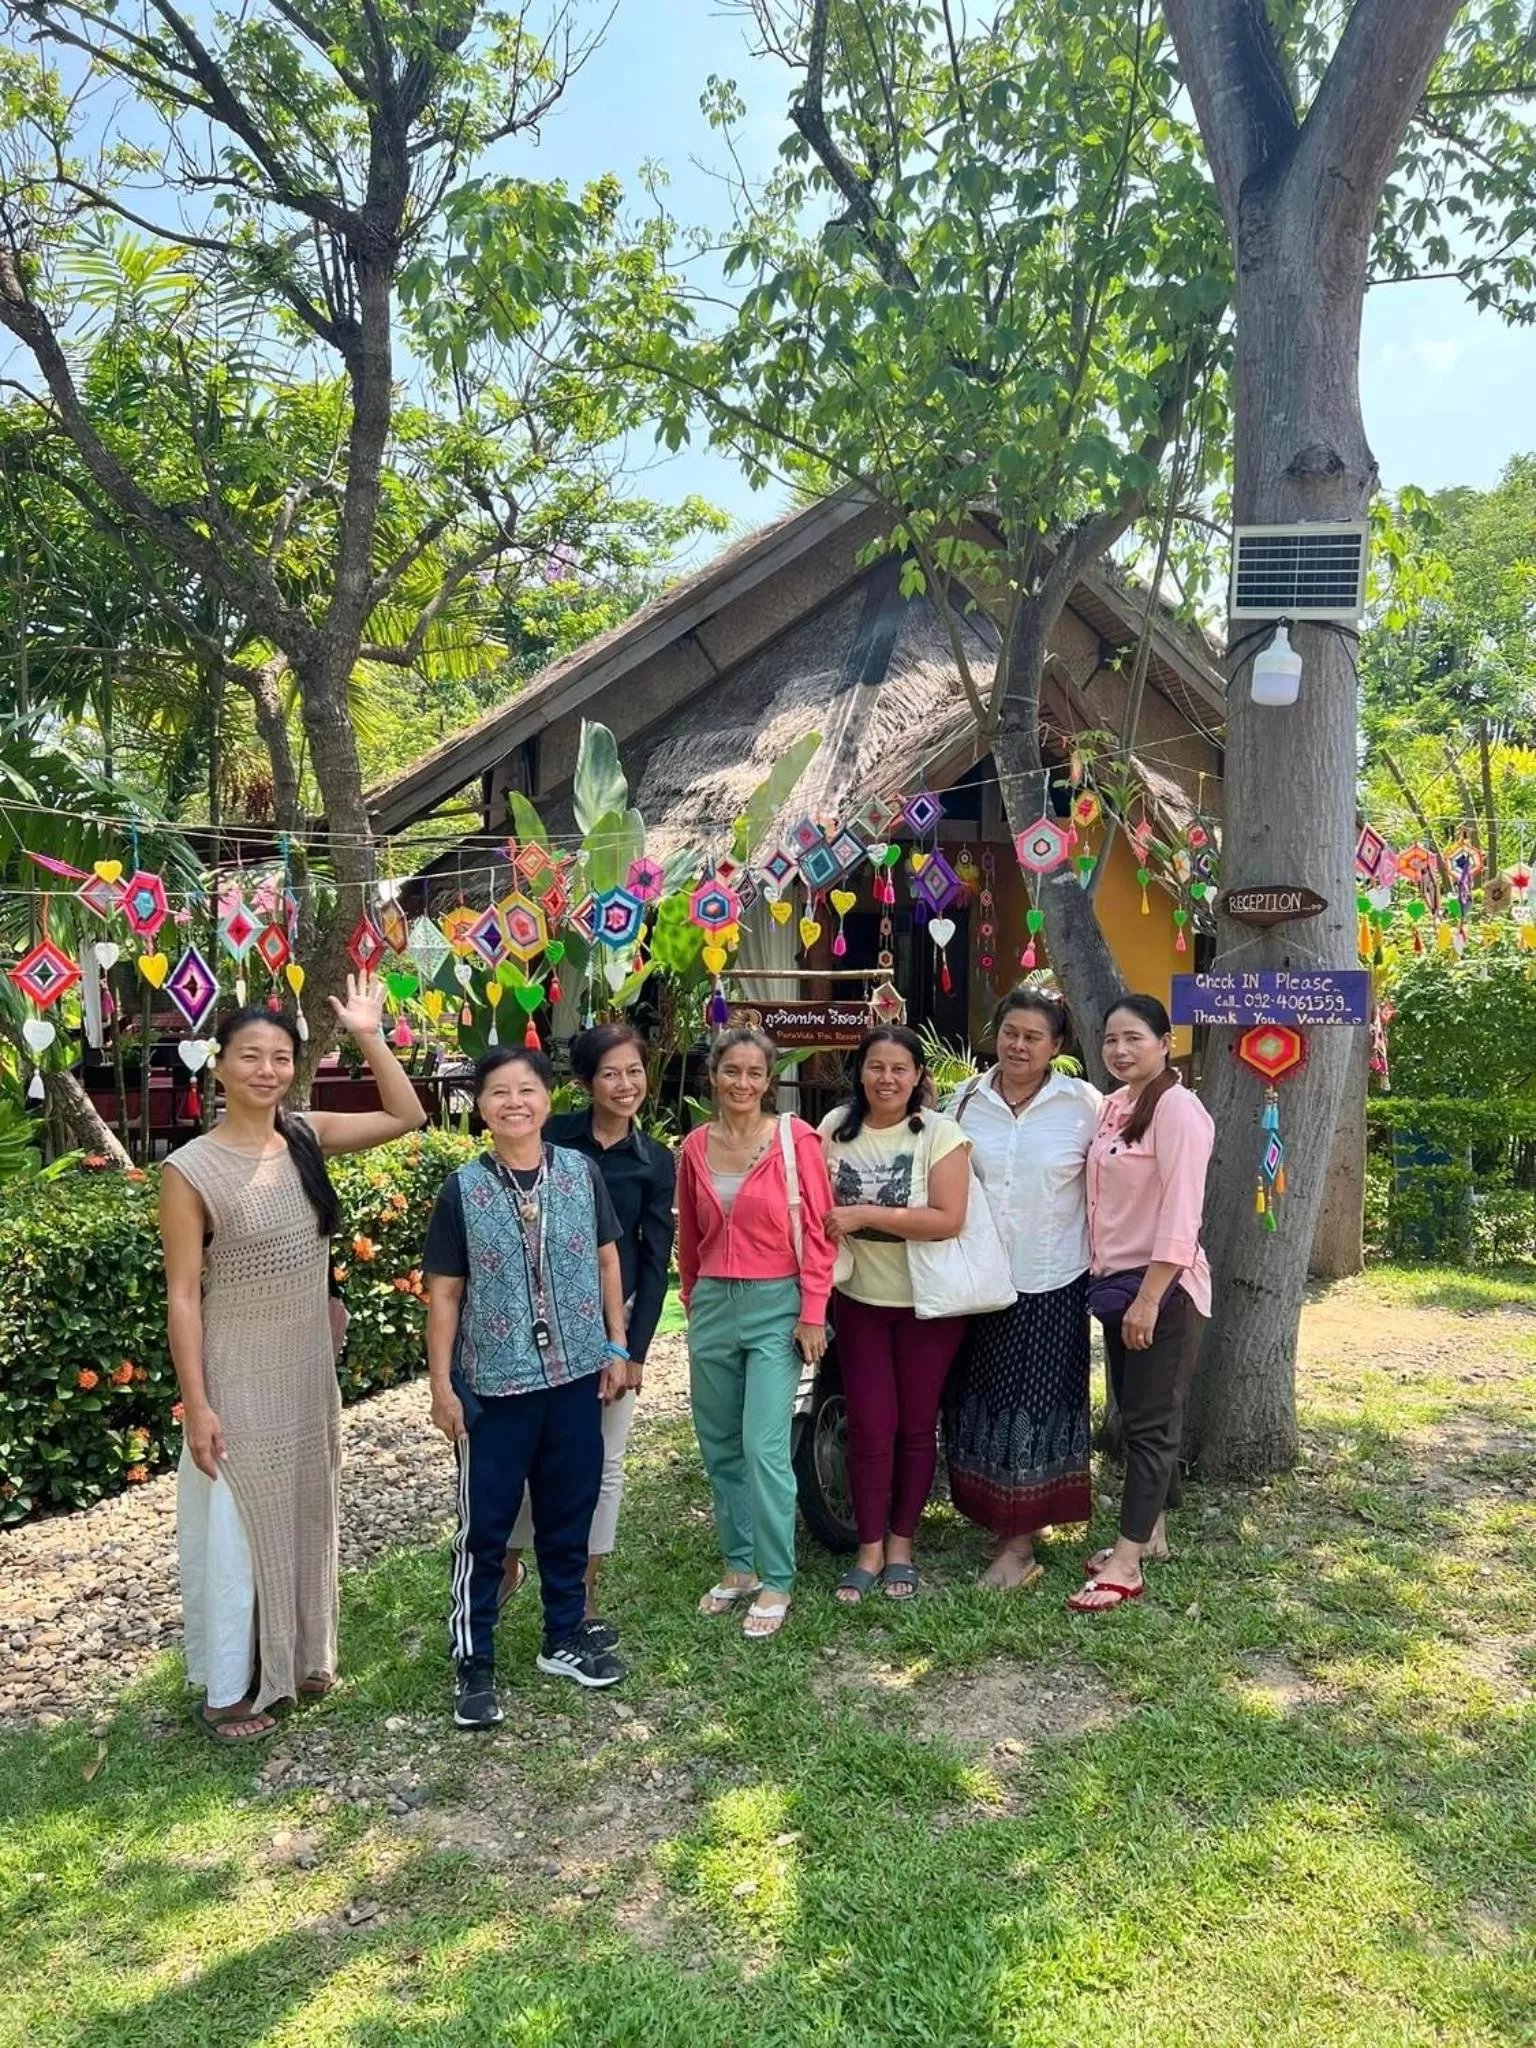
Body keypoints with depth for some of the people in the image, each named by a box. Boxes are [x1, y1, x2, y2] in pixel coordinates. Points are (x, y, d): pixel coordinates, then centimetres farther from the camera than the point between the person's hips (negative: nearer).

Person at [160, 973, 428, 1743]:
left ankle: (296, 1655, 41)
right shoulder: (191, 1170, -17)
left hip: (310, 1369, 6)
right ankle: (226, 1690, 28)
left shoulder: (306, 1137, -3)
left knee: (305, 1515, 20)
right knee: (235, 1527, 9)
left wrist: (369, 1038, -8)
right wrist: (196, 1405, -15)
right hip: (239, 1378, -5)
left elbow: (406, 1116, 4)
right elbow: (183, 1295, -15)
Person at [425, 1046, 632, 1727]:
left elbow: (606, 1263, 8)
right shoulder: (463, 1187, -6)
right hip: (493, 1384, -2)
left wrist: (617, 1347, 5)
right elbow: (444, 1294, -3)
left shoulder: (581, 1172, -1)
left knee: (569, 1515, 15)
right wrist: (442, 1384, -5)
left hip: (575, 1376, 2)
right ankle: (473, 1662, 21)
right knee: (483, 1527, 6)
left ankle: (566, 1638, 33)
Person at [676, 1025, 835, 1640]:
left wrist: (813, 1313, -10)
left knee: (764, 1447, -8)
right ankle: (737, 1567, 28)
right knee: (720, 1447, 13)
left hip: (775, 1306, -5)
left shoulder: (794, 1139, -8)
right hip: (712, 1305, 5)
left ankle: (776, 1582, 6)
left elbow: (818, 1231, -8)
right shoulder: (695, 1147, 5)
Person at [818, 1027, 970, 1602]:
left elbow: (948, 1219, -21)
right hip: (860, 1298, 2)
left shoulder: (940, 1133, -12)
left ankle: (901, 1543, 26)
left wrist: (865, 1215, -24)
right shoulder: (836, 1127, 0)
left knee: (916, 1426, 9)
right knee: (868, 1427, 4)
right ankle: (869, 1548, 19)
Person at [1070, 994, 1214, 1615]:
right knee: (1133, 1416, 16)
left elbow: (1180, 1212, -20)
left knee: (1150, 1423, -2)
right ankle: (1149, 1532, 30)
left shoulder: (1177, 1108, -15)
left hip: (1163, 1287, -8)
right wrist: (1104, 1277, 11)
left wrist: (1149, 1297, -21)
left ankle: (1126, 1565, 2)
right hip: (1117, 1282, 8)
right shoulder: (1112, 1106, 11)